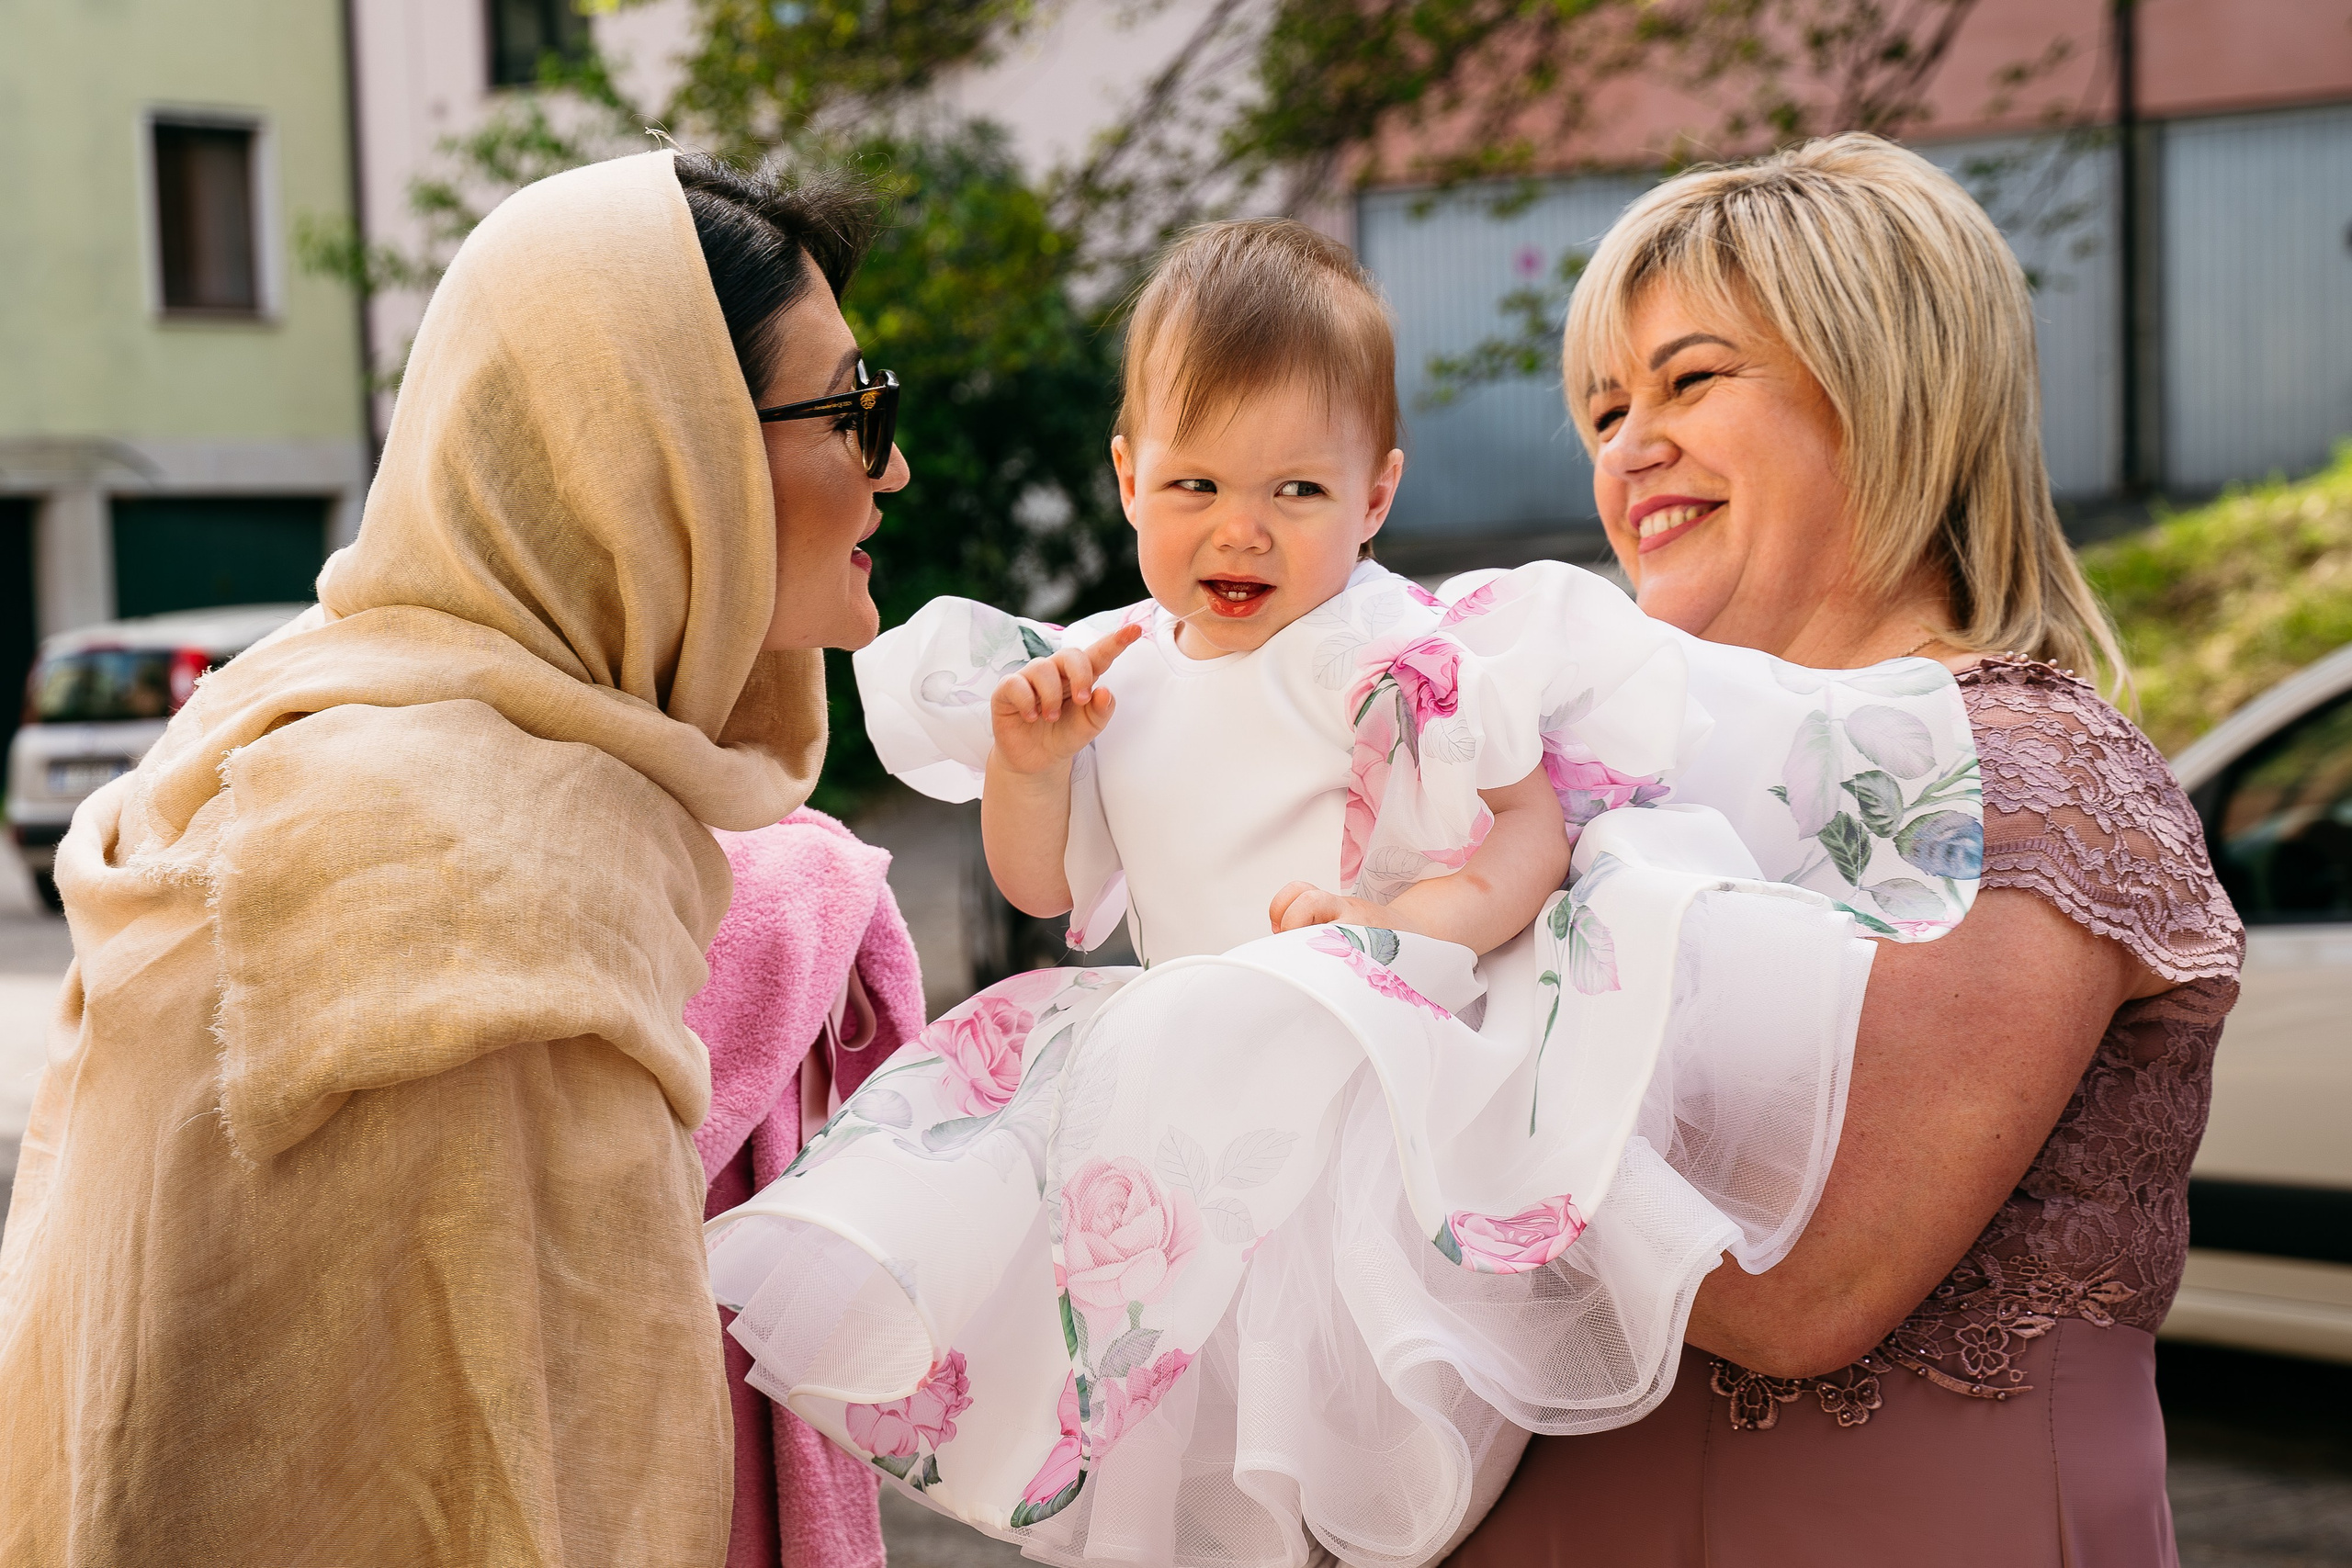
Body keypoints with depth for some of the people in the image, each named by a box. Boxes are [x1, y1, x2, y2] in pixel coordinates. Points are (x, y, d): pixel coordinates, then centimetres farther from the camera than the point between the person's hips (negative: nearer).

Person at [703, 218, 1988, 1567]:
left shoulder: (1399, 656, -10)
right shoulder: (1115, 670, 9)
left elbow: (1531, 823, -13)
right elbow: (1041, 886, 17)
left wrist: (1405, 924, -30)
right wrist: (1028, 760, -3)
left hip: (1373, 1035, -7)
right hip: (1187, 1027, 8)